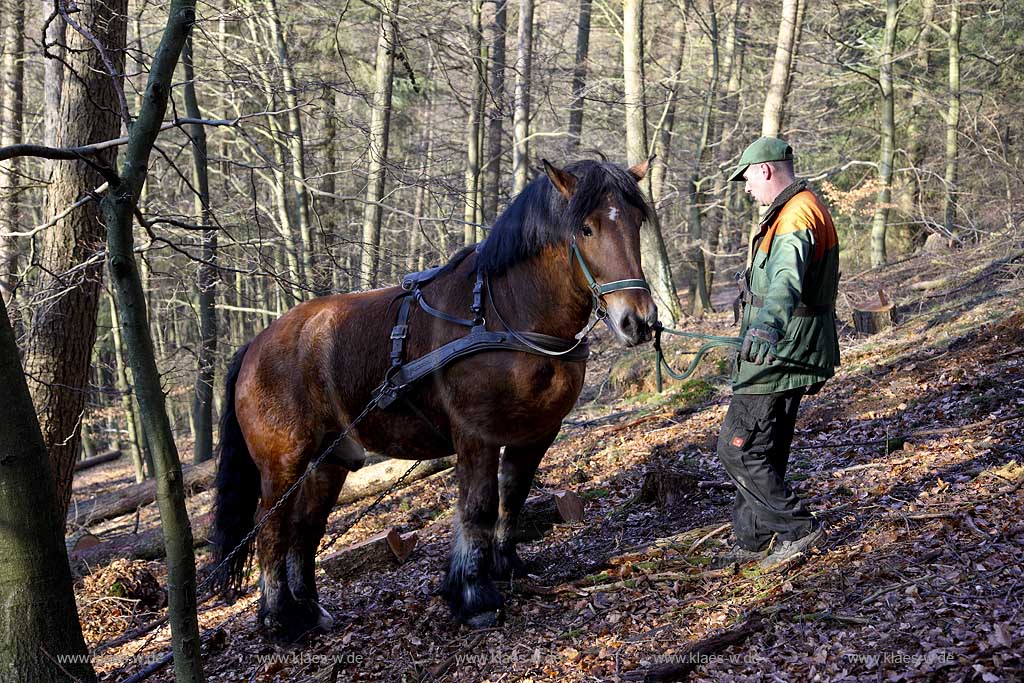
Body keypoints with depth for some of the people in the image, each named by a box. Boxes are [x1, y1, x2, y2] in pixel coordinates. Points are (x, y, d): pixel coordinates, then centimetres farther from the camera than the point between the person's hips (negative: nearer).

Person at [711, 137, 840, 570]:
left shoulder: (796, 215, -19)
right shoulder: (803, 210, 17)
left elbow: (788, 277, -41)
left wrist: (768, 323, -59)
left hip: (777, 357, -11)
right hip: (785, 354, 11)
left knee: (737, 449, -6)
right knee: (764, 452, 16)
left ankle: (798, 528, -1)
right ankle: (753, 542, 25)